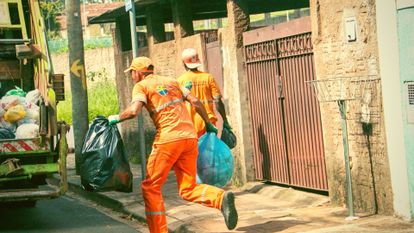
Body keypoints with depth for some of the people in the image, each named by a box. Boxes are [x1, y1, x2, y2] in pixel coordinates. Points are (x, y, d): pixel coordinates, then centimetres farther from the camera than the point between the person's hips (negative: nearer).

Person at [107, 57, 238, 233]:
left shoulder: (141, 86, 4)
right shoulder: (171, 81, 22)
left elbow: (133, 111, -14)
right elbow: (195, 101, 16)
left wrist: (116, 118, 5)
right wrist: (208, 124, 25)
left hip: (168, 139, -6)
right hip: (190, 137, 6)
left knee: (151, 187, 8)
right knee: (188, 189, 10)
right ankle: (221, 198, -16)